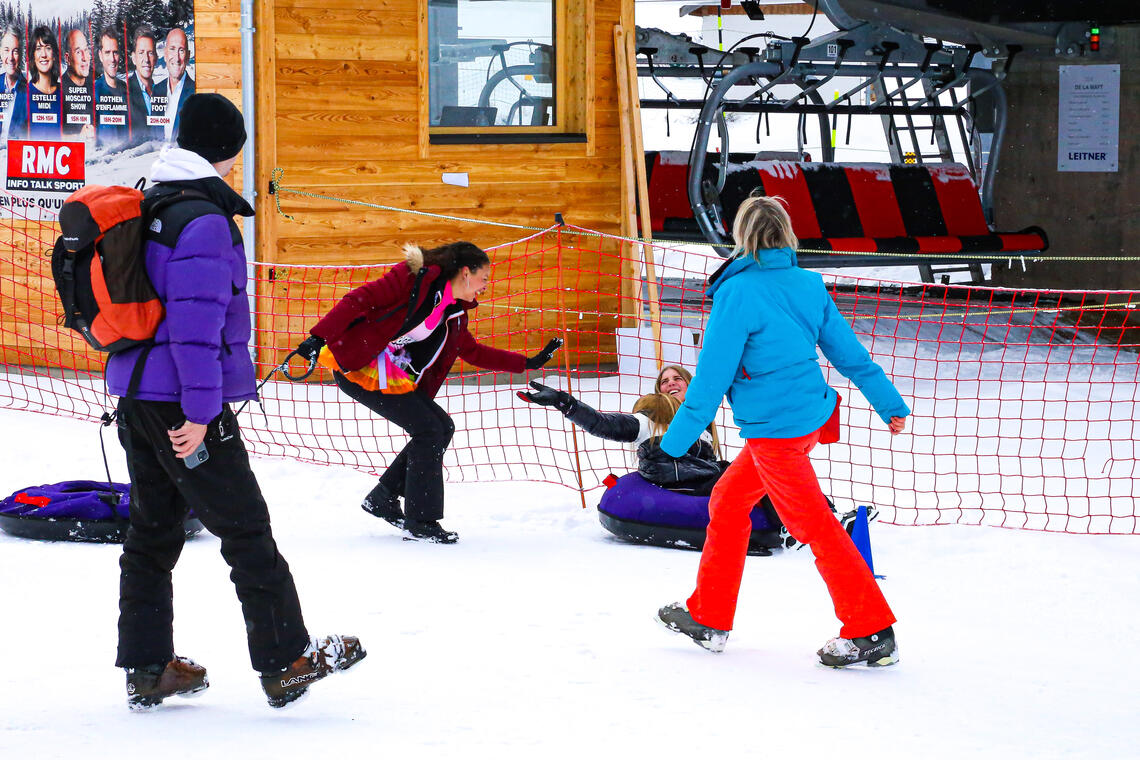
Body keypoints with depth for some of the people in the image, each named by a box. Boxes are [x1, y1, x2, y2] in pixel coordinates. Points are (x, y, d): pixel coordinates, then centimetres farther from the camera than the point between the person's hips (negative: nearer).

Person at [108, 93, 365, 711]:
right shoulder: (204, 220, -17)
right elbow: (197, 318, -22)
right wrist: (200, 409, -22)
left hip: (134, 394, 9)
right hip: (181, 399, -9)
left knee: (152, 528, 14)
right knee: (245, 531, -1)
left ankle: (146, 670, 16)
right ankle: (285, 662, 3)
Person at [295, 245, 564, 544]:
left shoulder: (455, 313, 13)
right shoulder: (414, 278, -14)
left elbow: (474, 352, 26)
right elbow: (359, 300, -18)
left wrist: (528, 363, 22)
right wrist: (319, 336, -28)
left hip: (397, 381, 9)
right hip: (360, 370, -9)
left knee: (443, 428, 6)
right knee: (429, 430, -12)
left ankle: (384, 499, 16)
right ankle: (420, 521, -2)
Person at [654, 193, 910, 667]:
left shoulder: (738, 293, -17)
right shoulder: (808, 285, 4)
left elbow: (713, 373, -15)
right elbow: (849, 351, 9)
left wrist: (677, 438, -7)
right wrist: (890, 404, 18)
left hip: (774, 429, -8)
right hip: (810, 413, 8)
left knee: (814, 525, -3)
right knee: (727, 501, 18)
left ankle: (872, 633, -1)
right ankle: (708, 617, 25)